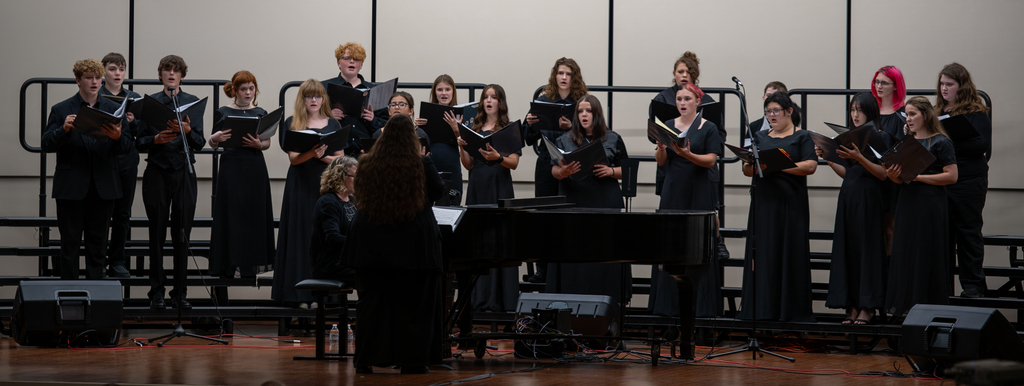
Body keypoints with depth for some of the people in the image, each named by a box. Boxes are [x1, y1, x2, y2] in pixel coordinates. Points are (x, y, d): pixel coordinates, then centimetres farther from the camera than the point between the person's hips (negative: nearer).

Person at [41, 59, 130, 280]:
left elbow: (127, 147, 3)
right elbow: (46, 145, -5)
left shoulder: (113, 109, 9)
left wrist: (117, 137, -20)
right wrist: (64, 130, -23)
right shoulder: (61, 110, 3)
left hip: (103, 186, 2)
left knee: (98, 243, 8)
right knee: (70, 242, 1)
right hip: (71, 187, -2)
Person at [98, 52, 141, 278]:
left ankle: (117, 261, 15)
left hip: (127, 162, 3)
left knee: (123, 214, 6)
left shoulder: (134, 98, 11)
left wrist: (132, 122, -12)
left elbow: (142, 134, 7)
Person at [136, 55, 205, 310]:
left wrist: (187, 131, -17)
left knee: (182, 234, 1)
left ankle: (180, 292, 6)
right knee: (157, 233, 0)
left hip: (183, 172, 1)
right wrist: (156, 139, -14)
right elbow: (140, 142, 5)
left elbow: (200, 143, 2)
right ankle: (156, 292, 4)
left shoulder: (193, 102, 8)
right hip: (157, 172, -1)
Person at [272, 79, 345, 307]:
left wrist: (323, 156, -12)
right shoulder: (292, 124, 5)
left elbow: (341, 158, 7)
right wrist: (311, 153, -24)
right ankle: (299, 293, -2)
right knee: (302, 235, -3)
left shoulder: (333, 124, 11)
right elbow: (293, 158, -5)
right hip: (301, 186, -2)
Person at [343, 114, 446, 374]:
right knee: (413, 304, 7)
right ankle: (411, 360, 7)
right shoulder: (422, 165, -13)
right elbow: (438, 192, 0)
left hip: (373, 243, 2)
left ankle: (367, 360, 10)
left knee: (372, 302, 10)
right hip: (412, 243, -2)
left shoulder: (367, 164, -7)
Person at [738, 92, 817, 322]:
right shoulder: (760, 138, 18)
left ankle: (790, 309, -1)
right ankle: (763, 309, 2)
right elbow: (746, 170, 13)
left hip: (791, 203, -4)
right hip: (763, 203, 4)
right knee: (762, 253, 0)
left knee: (790, 253, -5)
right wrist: (756, 165, -11)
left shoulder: (802, 137, 5)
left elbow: (810, 166, -9)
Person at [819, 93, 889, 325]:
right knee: (847, 250, 5)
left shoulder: (877, 138, -6)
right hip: (847, 198, 7)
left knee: (866, 249, -4)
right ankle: (853, 306, 9)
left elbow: (883, 174, -13)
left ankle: (867, 307, 0)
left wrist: (860, 158, -24)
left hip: (868, 199, -7)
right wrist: (829, 159, 7)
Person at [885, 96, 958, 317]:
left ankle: (928, 306, -1)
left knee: (927, 255, -5)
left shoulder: (941, 142, -4)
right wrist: (893, 175, -5)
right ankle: (904, 306, 8)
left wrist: (918, 176, -14)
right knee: (903, 253, 4)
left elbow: (952, 176, -12)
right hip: (907, 203, 6)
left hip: (930, 205, -6)